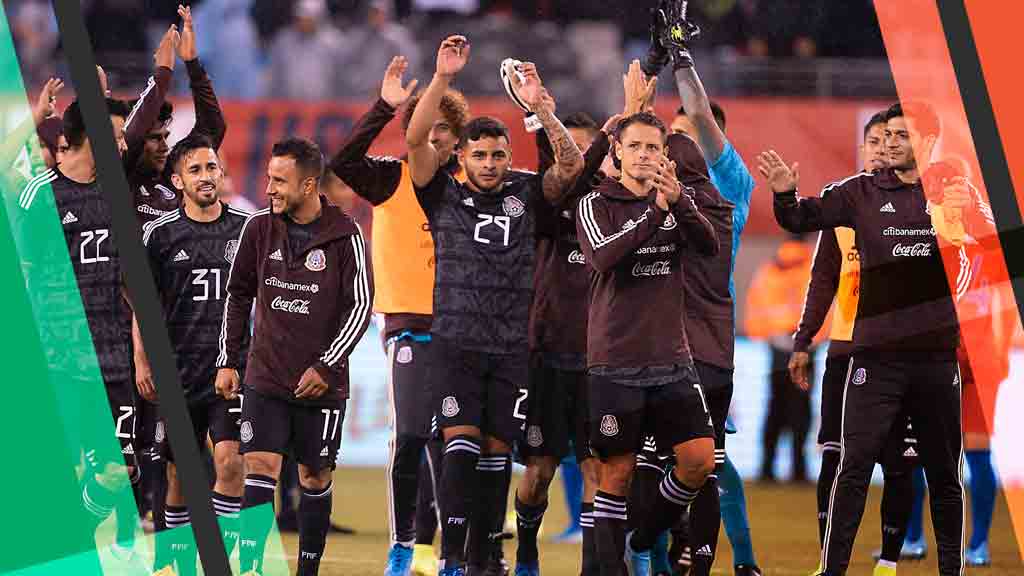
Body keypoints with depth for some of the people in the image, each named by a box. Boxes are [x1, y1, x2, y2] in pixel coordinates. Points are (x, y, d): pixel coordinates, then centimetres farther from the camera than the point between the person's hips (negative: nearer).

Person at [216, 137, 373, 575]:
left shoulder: (345, 235, -6)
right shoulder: (259, 228, 2)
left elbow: (360, 306, -5)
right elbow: (238, 296, 12)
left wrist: (325, 367, -10)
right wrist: (227, 361, 8)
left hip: (321, 385, -2)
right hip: (265, 379, 2)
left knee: (315, 480, 6)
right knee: (259, 470, -9)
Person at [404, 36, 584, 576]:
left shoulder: (524, 194, 7)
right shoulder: (444, 194, 2)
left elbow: (571, 164, -7)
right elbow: (415, 140, -11)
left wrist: (539, 106, -18)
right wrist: (442, 77, -19)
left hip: (511, 347, 2)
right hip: (456, 342, -2)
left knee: (496, 451, 6)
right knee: (461, 445, -12)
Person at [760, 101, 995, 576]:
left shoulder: (956, 190, 5)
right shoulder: (863, 192, 3)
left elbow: (992, 239, -6)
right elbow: (803, 219, 0)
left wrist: (964, 213, -27)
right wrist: (785, 194, -21)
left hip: (937, 354, 1)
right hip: (876, 354, -1)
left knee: (944, 471, 10)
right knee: (854, 466, -7)